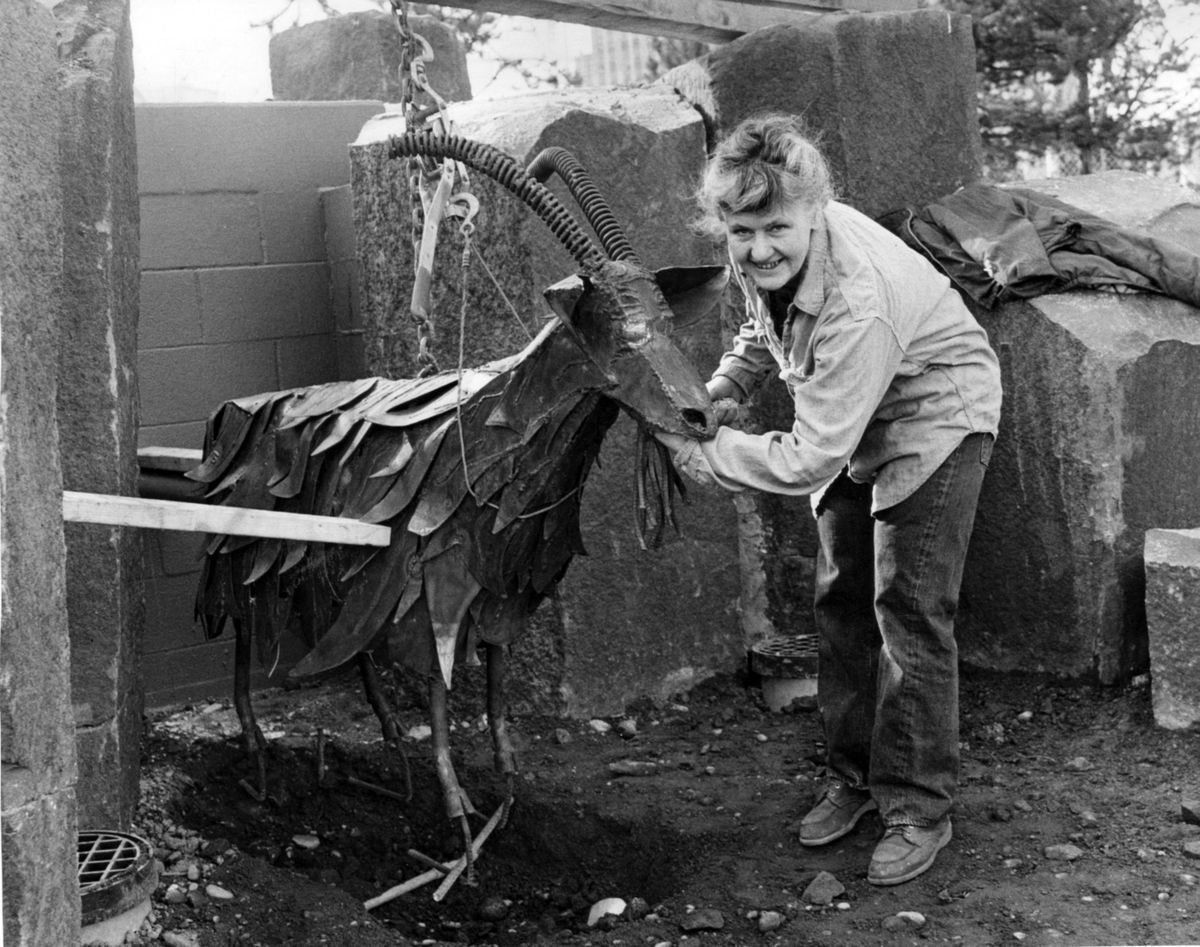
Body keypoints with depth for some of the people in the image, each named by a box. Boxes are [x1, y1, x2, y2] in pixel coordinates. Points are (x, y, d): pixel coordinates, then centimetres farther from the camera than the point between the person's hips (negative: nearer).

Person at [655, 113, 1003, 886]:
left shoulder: (856, 303, -39)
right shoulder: (768, 259, -16)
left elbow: (810, 458, -35)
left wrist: (701, 450, -27)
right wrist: (722, 389, -7)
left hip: (934, 417, -8)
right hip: (853, 426, 8)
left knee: (908, 609, -9)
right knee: (842, 598, 11)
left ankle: (920, 808, 4)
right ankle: (854, 773, 26)